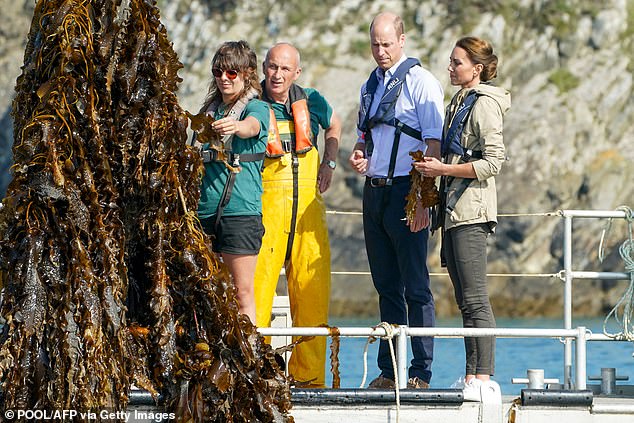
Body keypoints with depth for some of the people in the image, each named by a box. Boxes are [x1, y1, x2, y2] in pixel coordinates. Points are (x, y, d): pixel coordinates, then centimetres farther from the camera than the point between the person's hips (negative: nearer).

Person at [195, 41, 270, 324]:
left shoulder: (257, 108, 0)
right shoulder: (210, 110, 17)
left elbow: (251, 127, -25)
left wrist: (235, 127, -45)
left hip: (240, 209, -6)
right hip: (204, 209, 6)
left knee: (243, 292, -5)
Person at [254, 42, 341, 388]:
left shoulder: (311, 103, 9)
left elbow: (334, 125, 31)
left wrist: (329, 163, 18)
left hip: (307, 203, 4)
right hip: (266, 203, -4)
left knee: (313, 288, 1)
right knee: (258, 285, -12)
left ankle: (308, 375, 9)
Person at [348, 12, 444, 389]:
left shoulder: (421, 82, -6)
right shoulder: (370, 86, 16)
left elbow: (434, 144, -12)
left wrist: (422, 198, -19)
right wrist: (358, 157, 3)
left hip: (405, 192, -7)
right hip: (374, 190, 7)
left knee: (415, 287, -6)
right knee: (387, 287, 10)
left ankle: (421, 372, -5)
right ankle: (388, 371, 13)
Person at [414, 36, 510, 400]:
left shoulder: (485, 104, -9)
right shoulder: (459, 103, 19)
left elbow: (493, 162, -16)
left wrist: (443, 169, -15)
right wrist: (435, 168, 12)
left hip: (472, 210, -10)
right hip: (454, 207, 10)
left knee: (475, 299, -11)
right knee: (465, 300, 9)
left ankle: (483, 378, -12)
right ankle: (472, 376, 10)